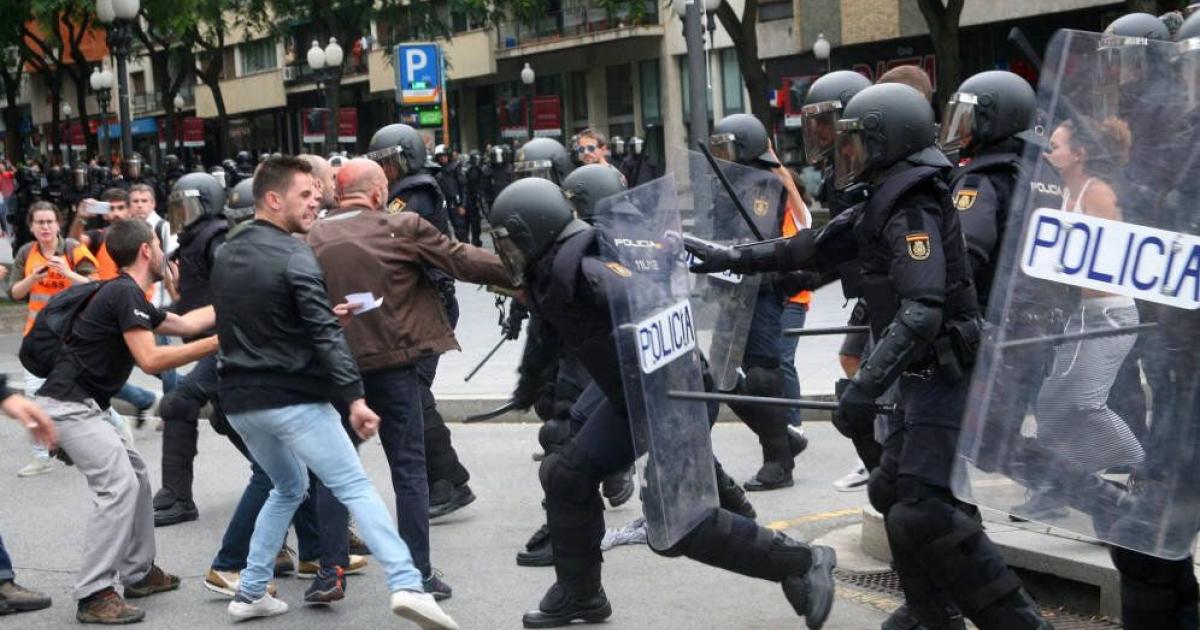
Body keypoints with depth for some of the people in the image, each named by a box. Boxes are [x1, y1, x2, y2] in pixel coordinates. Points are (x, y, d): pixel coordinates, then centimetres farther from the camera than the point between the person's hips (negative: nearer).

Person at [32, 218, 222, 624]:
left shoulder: (127, 295, 16)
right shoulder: (125, 294, -15)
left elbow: (184, 323, 27)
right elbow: (150, 360, -22)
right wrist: (215, 344, -19)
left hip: (83, 404, 11)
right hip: (70, 404, -11)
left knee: (136, 476, 17)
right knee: (118, 487, -15)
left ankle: (139, 573, 25)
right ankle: (94, 595, -15)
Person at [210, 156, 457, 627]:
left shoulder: (226, 256, 12)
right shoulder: (293, 255, -12)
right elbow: (326, 336, -19)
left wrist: (323, 315, 26)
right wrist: (354, 397, -22)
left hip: (241, 400, 7)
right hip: (293, 398, -7)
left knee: (288, 487, 24)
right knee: (356, 487, -7)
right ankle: (407, 585, -19)